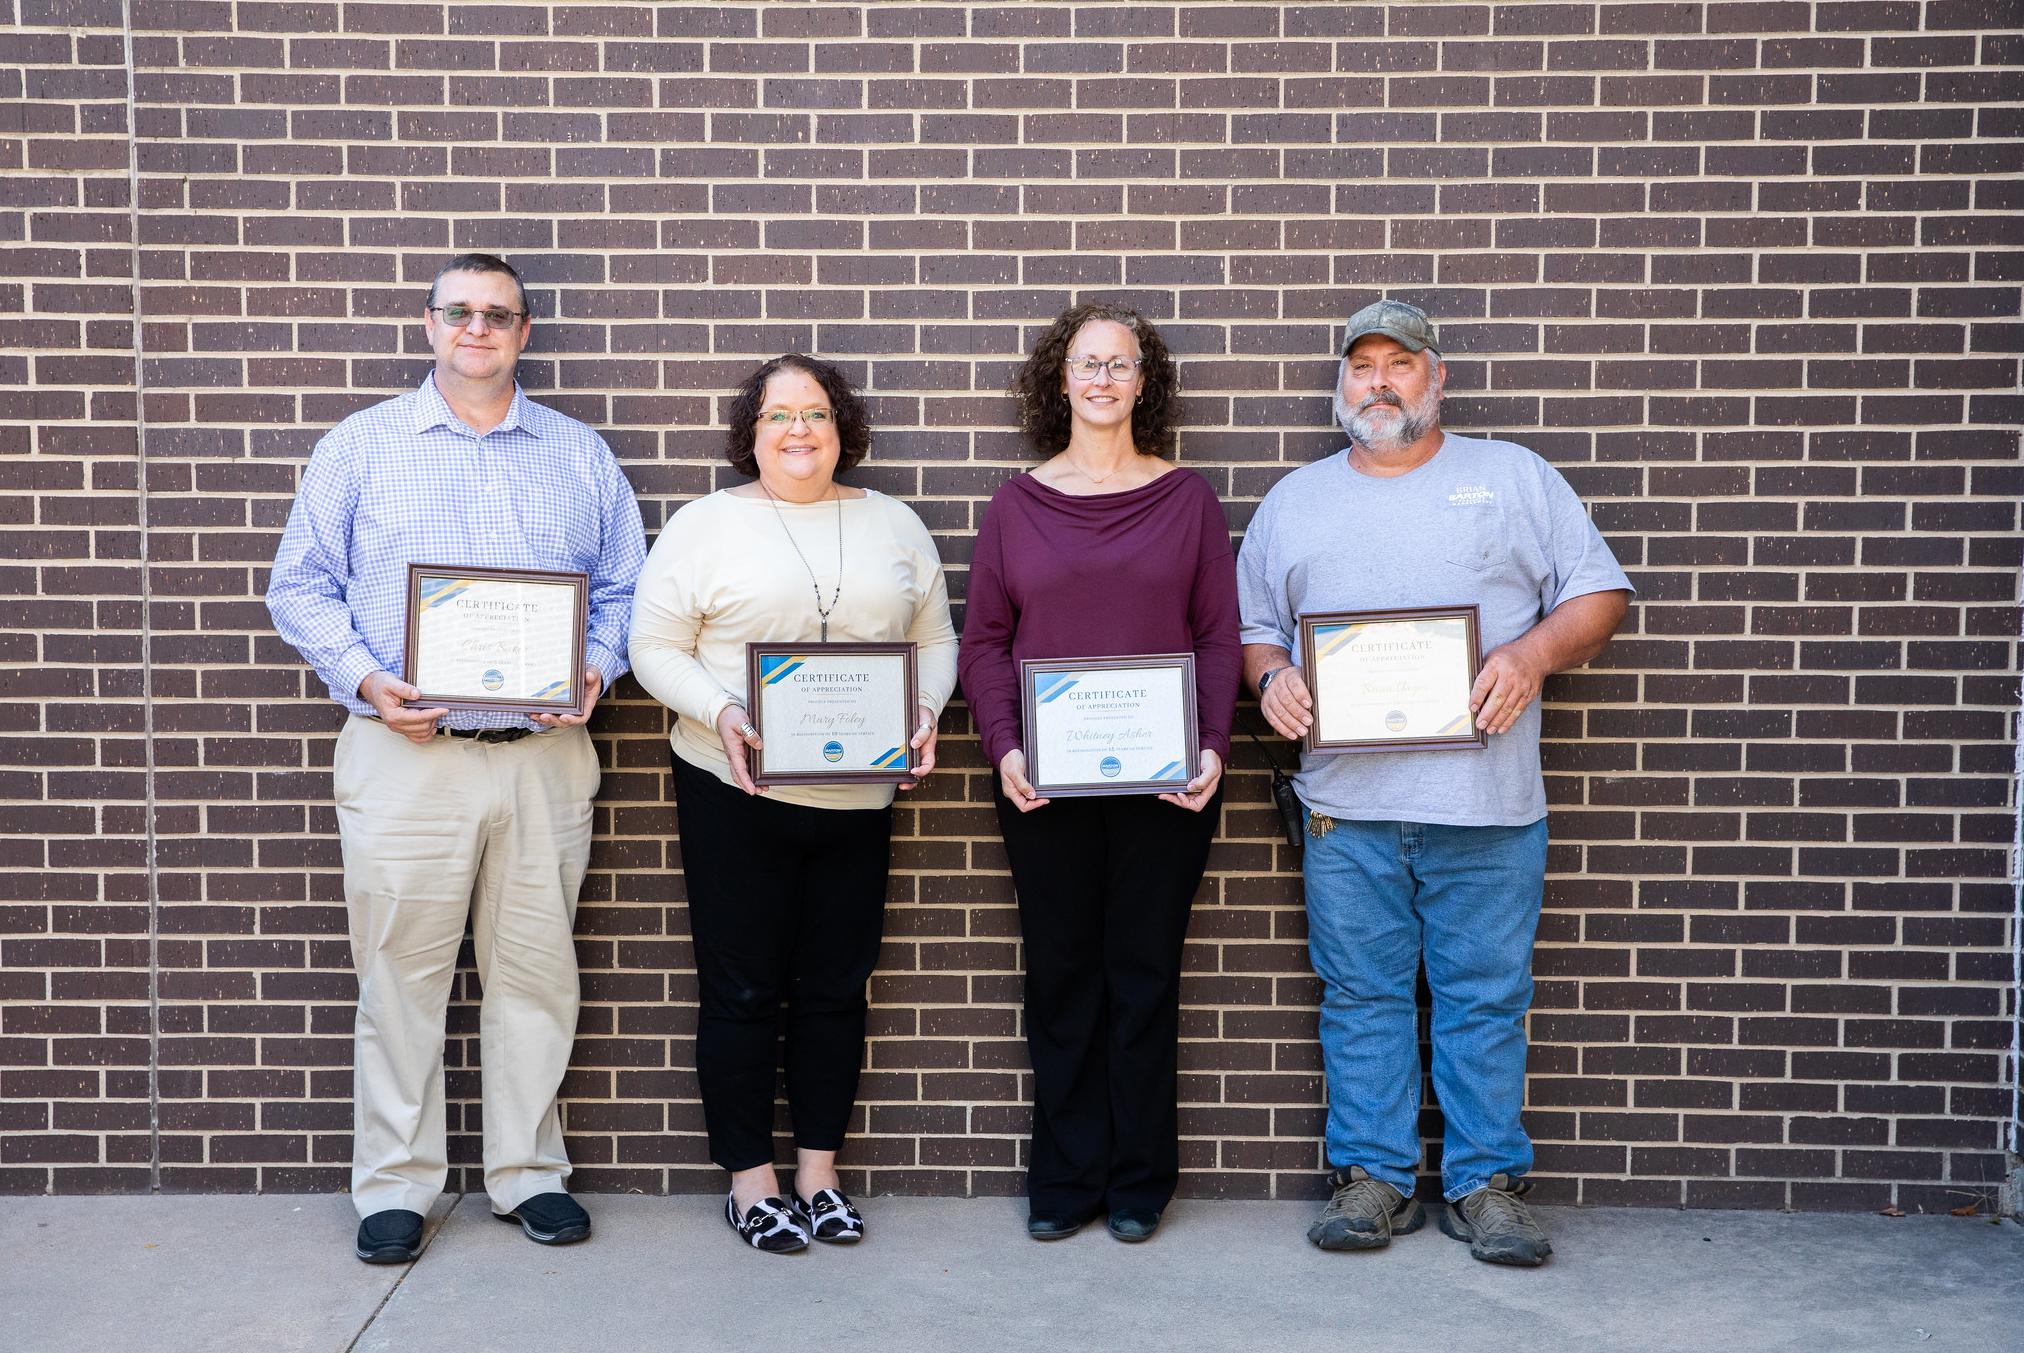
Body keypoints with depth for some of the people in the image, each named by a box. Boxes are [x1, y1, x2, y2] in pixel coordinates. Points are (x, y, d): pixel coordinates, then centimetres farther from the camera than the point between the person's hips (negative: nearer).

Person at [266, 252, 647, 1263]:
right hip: (405, 753, -1)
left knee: (535, 972, 7)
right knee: (401, 972, 3)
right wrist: (365, 679, -10)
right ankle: (395, 1184, 17)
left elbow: (622, 589, 12)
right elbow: (300, 587, 5)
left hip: (545, 755, 2)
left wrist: (595, 668, -7)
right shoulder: (360, 447, 7)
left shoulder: (581, 456, 12)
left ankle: (529, 1171, 21)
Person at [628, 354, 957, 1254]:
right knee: (741, 990, 4)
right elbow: (655, 648, -2)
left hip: (858, 798, 3)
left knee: (836, 987, 10)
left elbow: (936, 640, 13)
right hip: (736, 792, -3)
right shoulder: (706, 523, 1)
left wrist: (925, 712, -6)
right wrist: (720, 715, -18)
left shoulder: (895, 525, 11)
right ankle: (749, 1180, 17)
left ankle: (819, 1171, 23)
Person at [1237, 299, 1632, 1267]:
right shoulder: (1294, 501, 16)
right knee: (1360, 996, 7)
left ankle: (1487, 1184, 16)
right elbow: (1251, 627, 17)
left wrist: (1534, 651, -12)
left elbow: (1599, 591, 6)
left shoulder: (1513, 478, 10)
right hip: (1346, 805, 2)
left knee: (1486, 996, 4)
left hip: (1487, 804, -1)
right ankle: (1372, 1177, 18)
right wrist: (1271, 676, -5)